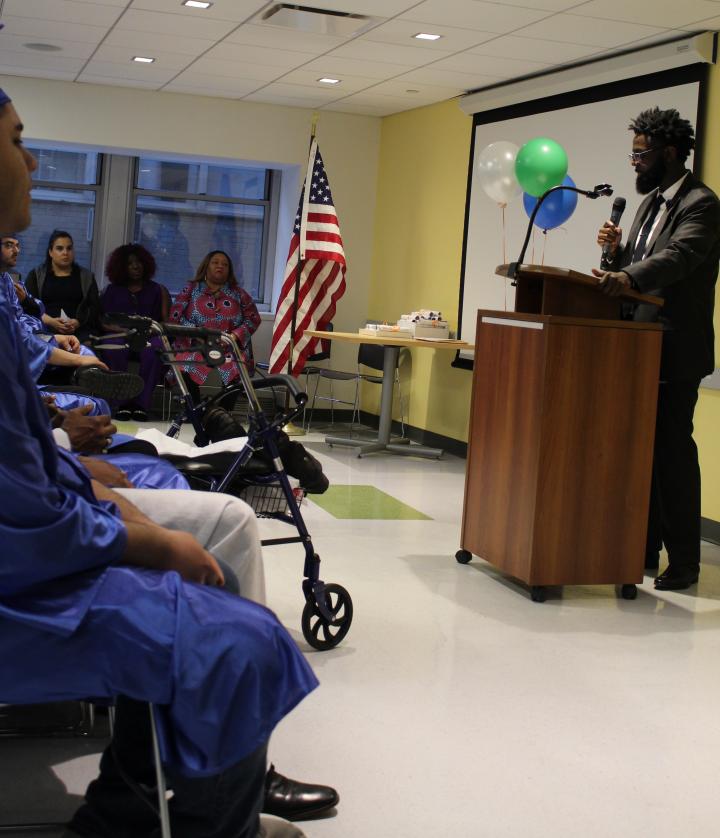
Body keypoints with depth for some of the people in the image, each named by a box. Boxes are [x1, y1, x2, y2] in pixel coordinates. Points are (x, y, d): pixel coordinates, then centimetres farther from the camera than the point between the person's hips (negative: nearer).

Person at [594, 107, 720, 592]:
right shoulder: (651, 202, 15)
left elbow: (679, 255, -30)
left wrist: (628, 277, -46)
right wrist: (617, 249, -3)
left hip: (676, 350, -9)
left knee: (673, 450, -4)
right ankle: (645, 547, 24)